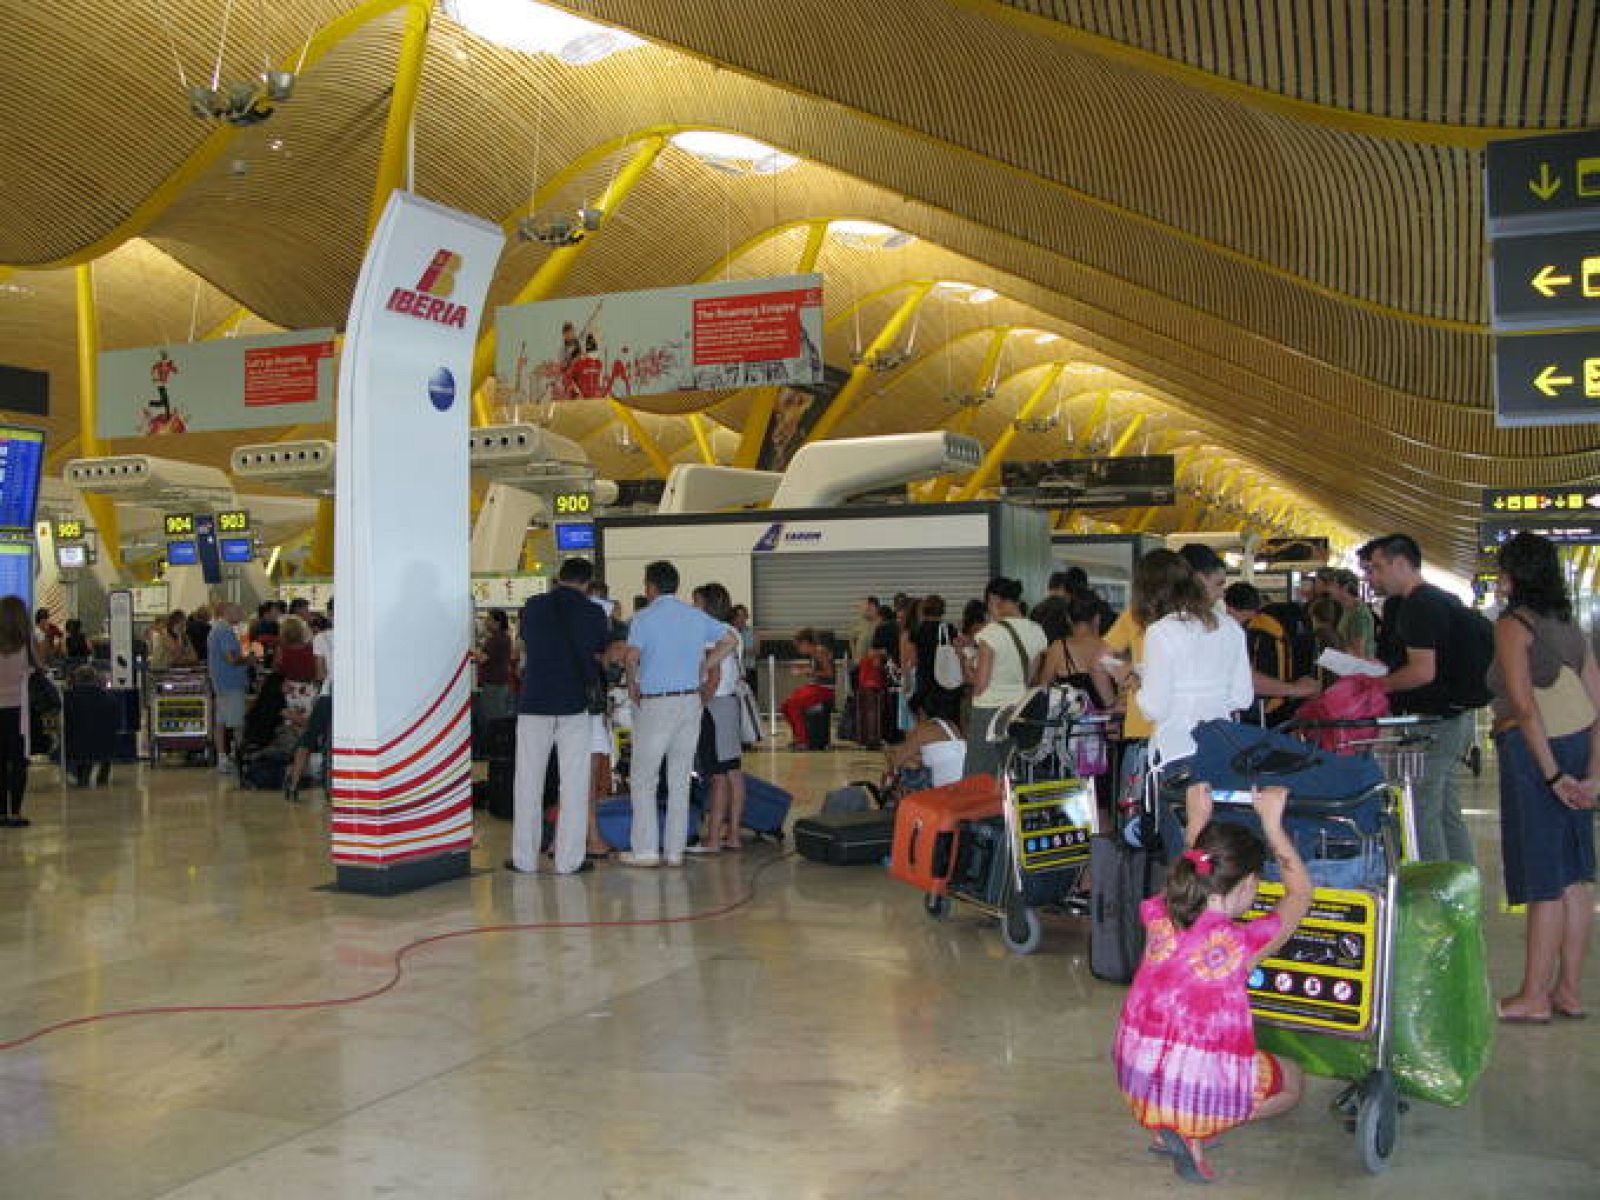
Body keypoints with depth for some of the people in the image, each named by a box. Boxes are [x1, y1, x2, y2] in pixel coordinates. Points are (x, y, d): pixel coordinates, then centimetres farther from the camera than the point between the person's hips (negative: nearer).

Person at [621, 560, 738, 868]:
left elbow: (632, 655, -20)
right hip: (691, 702, 5)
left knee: (643, 779, 4)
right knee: (680, 779, 9)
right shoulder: (696, 616, 9)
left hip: (655, 704, -5)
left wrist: (632, 684, -2)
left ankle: (646, 850, 3)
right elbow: (730, 640, 12)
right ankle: (675, 850, 11)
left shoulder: (644, 618, -8)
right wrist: (702, 669, 13)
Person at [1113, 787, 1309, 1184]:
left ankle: (1164, 1129, 16)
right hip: (1204, 1091, -5)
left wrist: (1196, 822, 24)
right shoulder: (1245, 942, -17)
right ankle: (1194, 1133, 1)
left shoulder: (1158, 917, -6)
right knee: (1294, 1081, 24)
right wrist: (1272, 823, 7)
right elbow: (1301, 892, 3)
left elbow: (1187, 880, 21)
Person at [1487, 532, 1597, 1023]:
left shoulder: (1513, 624, -9)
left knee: (1543, 879, -2)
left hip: (1534, 751, -7)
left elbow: (1525, 704, -18)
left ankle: (1534, 997, 6)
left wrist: (1552, 774, -17)